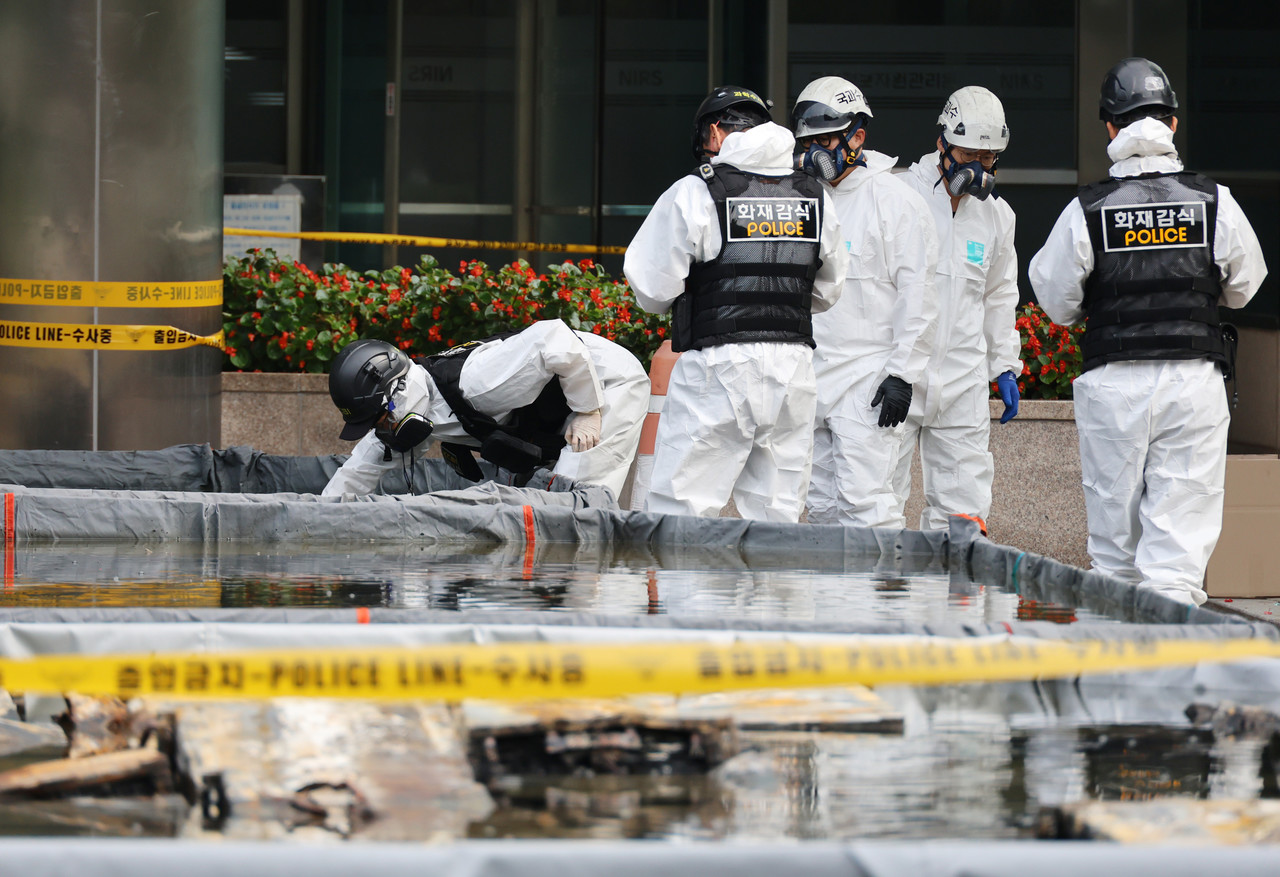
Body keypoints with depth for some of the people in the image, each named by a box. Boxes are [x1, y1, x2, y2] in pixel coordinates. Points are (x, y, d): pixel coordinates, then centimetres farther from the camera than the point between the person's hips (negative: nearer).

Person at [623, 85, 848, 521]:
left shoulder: (693, 194, -7)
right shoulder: (814, 198, 8)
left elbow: (653, 291, -5)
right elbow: (827, 292, 18)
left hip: (719, 368, -5)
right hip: (792, 366, 5)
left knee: (680, 508, -3)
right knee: (778, 514, 8)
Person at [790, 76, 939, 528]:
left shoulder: (895, 201, -6)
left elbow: (917, 296, -10)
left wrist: (902, 374, -15)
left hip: (868, 377, -7)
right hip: (810, 379, 7)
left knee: (865, 499, -14)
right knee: (822, 504, 7)